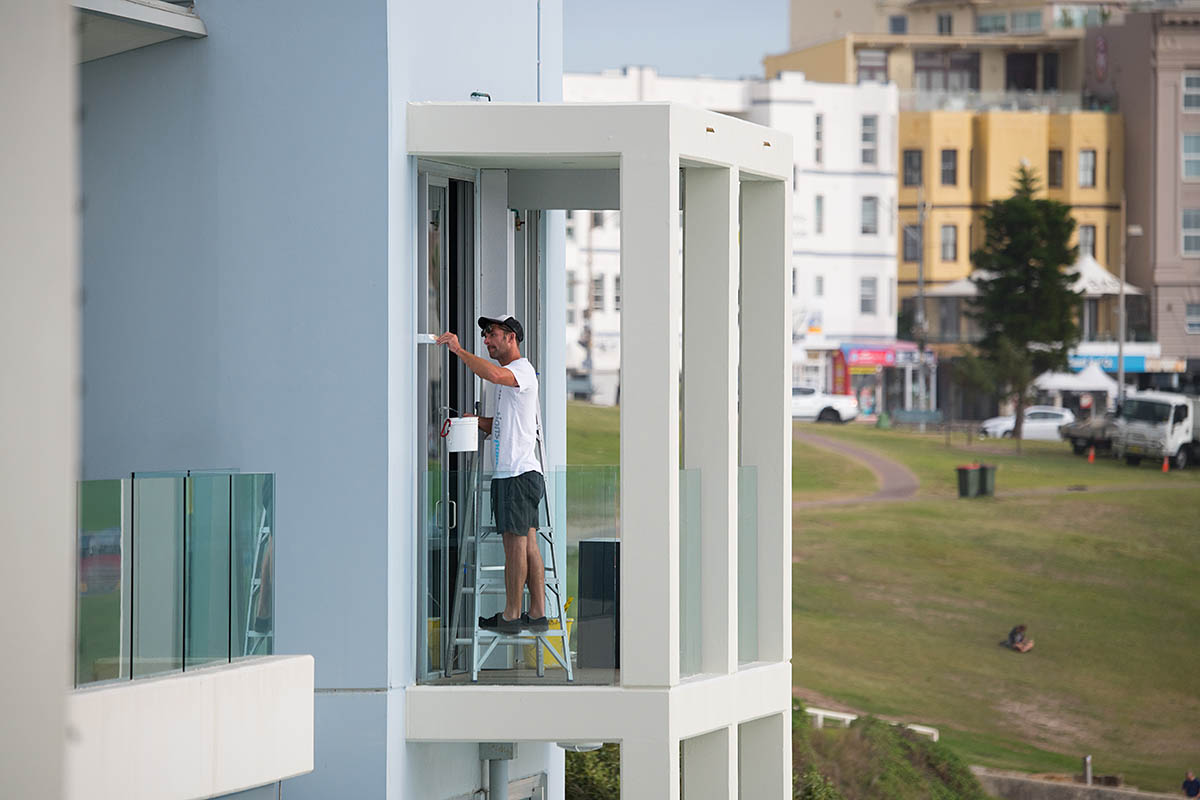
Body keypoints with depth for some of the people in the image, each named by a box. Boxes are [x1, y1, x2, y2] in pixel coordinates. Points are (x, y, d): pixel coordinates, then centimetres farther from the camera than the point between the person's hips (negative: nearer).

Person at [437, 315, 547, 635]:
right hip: (509, 473, 10)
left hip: (518, 473, -10)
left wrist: (459, 350, -25)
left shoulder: (522, 370, -9)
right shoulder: (509, 375, 23)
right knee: (528, 544, 9)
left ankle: (511, 615, -6)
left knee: (515, 543, -7)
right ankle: (537, 614, 10)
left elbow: (493, 373, -33)